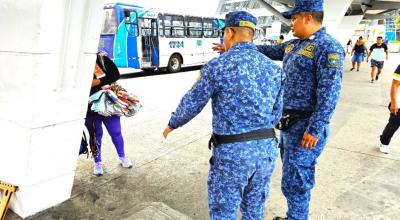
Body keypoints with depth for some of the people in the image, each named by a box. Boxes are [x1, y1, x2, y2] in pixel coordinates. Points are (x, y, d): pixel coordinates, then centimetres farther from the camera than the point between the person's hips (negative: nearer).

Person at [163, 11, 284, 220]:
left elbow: (192, 104, -1)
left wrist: (173, 123, 19)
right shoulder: (274, 68, 6)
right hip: (267, 148, 6)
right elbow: (275, 114, 12)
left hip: (232, 152, -5)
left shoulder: (217, 66, -10)